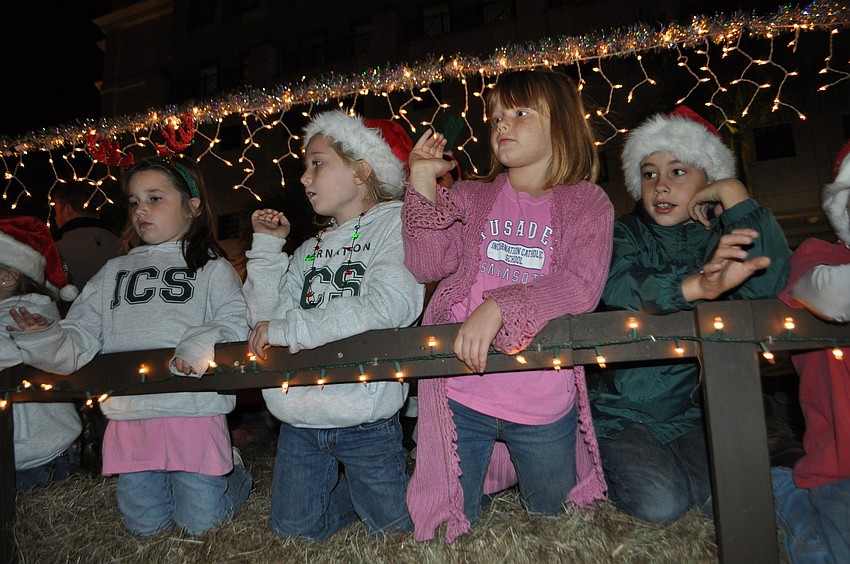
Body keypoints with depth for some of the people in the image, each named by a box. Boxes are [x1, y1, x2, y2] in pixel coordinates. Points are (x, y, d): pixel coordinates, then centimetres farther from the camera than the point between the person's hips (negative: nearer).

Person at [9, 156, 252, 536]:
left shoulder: (211, 267, 4)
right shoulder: (113, 272, 17)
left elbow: (236, 323, -10)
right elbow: (79, 337, 10)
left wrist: (201, 342, -29)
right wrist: (43, 339, -11)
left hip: (195, 409, -4)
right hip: (129, 414, 4)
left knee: (199, 522, 1)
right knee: (144, 525, 10)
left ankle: (231, 469, 28)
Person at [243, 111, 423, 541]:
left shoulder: (394, 222, -7)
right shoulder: (311, 250, 13)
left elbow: (390, 305, -24)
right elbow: (267, 317, 6)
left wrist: (290, 329, -18)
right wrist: (266, 246, 2)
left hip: (364, 420, -6)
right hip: (299, 418, 6)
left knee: (391, 528, 9)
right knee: (294, 530, 17)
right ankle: (349, 488, 40)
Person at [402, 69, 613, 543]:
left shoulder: (588, 204, 0)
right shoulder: (469, 198, 7)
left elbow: (581, 286, -14)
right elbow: (427, 266, -5)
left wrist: (499, 308, -27)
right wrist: (424, 180, -10)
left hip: (544, 403, 0)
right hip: (461, 393, 1)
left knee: (551, 516, 21)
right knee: (454, 526, 12)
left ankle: (520, 467, 49)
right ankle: (488, 469, 40)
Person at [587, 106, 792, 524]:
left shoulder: (723, 237, 1)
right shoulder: (625, 234, -6)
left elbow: (767, 284, -21)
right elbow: (615, 288, -28)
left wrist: (733, 193, -17)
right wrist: (697, 285, -46)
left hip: (691, 411, 3)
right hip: (619, 409, -2)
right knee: (660, 504, -17)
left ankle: (651, 463, 14)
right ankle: (607, 462, 14)